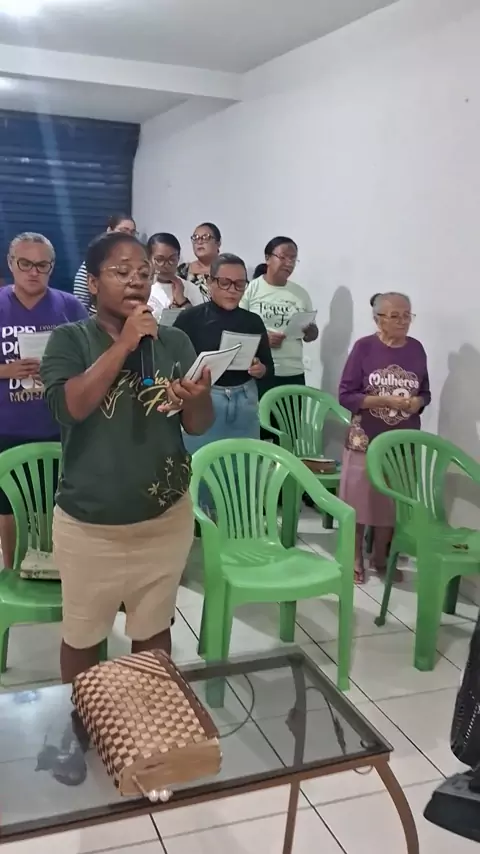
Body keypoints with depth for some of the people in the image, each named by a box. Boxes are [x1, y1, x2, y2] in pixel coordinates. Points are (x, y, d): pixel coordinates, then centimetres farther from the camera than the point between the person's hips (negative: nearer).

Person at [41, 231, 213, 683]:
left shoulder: (174, 342, 0)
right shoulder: (69, 339, -7)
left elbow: (199, 425, -3)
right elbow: (71, 405, -24)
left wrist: (199, 397, -25)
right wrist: (124, 344, -24)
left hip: (166, 518, 2)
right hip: (89, 524, -2)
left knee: (153, 628, 20)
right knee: (83, 634, 17)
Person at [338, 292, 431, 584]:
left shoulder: (416, 349, 1)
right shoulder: (364, 347, -9)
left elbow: (425, 393, 10)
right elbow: (346, 395, -10)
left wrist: (418, 402, -13)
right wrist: (384, 400, -20)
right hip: (366, 440, -3)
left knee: (393, 501, 12)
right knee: (359, 499, 6)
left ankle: (381, 557, 30)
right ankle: (356, 558, 24)